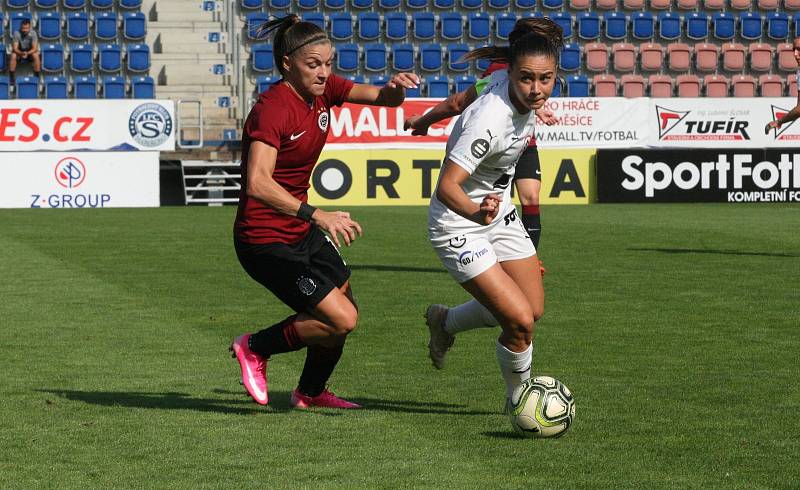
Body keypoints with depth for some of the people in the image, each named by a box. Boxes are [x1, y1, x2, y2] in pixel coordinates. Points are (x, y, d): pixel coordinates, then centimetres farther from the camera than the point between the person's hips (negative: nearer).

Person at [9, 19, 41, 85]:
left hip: (30, 51, 0)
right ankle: (12, 77, -20)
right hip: (19, 52, 0)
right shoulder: (17, 33, -22)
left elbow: (35, 48, -24)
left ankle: (37, 76, -22)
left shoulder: (33, 33, -22)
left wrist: (27, 53, -43)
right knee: (13, 56, -31)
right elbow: (15, 48, -24)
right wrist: (22, 53, -44)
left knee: (36, 56, -32)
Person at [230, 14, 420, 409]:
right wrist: (315, 215, -44)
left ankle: (310, 392, 38)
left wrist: (395, 88, -19)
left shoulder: (323, 90, 0)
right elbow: (258, 183, -36)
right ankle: (255, 348, 7)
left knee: (348, 311, 16)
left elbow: (384, 99, 5)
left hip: (300, 231, 9)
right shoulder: (273, 108, -24)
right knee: (341, 319, -14)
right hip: (264, 239, -9)